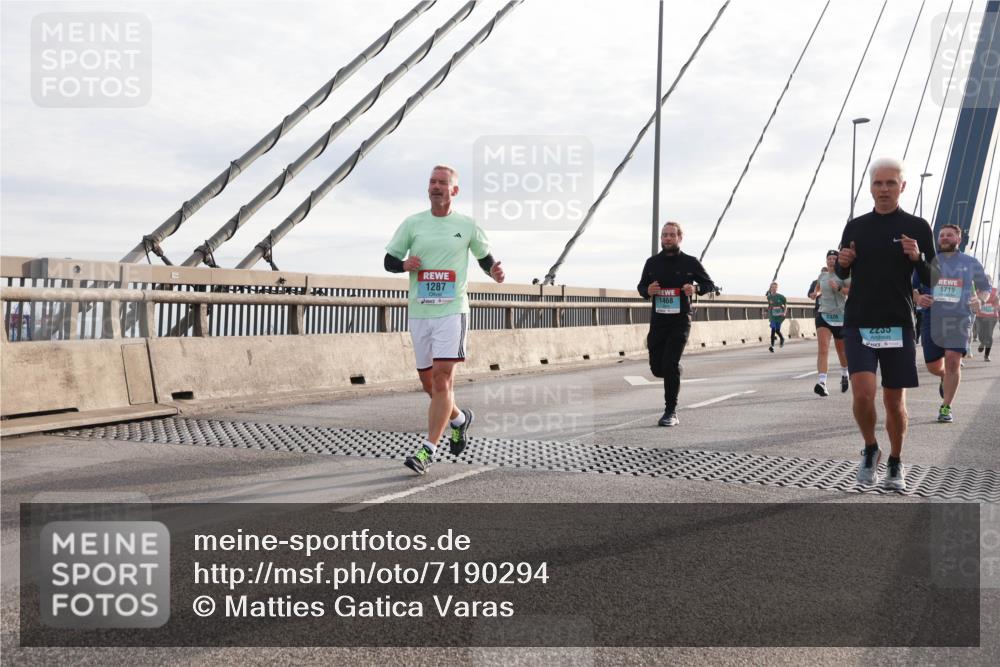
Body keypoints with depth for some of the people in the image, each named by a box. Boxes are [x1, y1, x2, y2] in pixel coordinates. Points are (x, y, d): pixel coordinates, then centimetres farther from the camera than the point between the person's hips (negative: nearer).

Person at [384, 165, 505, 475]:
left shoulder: (467, 226, 4)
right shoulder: (412, 223, 7)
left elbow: (485, 256, 17)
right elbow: (389, 260, 10)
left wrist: (494, 272, -5)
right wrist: (405, 264, -12)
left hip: (452, 310, -3)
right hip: (419, 312, 3)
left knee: (442, 377, -14)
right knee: (427, 381, 10)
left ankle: (428, 451, -12)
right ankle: (459, 418, 39)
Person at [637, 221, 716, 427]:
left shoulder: (690, 263, 1)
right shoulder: (652, 262, 8)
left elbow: (709, 284, 9)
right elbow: (641, 286, 18)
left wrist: (696, 288, -14)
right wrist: (647, 291, -7)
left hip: (680, 320, -3)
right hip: (658, 320, 4)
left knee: (670, 364, -16)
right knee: (657, 368, 4)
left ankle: (671, 412, -7)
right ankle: (675, 375, 41)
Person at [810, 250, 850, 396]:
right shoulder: (822, 275, 10)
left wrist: (839, 288, -27)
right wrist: (816, 293, 13)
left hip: (840, 317, -2)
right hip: (823, 315, 2)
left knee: (842, 350, 15)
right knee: (823, 349, -16)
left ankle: (844, 374, 44)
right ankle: (822, 383, -28)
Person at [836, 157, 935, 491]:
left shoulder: (918, 227, 2)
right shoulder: (855, 226, 7)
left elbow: (931, 280, 3)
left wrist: (918, 258, -17)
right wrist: (843, 263, -6)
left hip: (898, 325, 0)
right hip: (858, 324, 1)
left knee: (894, 400, 5)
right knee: (863, 393, -15)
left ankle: (895, 463, 25)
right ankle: (870, 449, 11)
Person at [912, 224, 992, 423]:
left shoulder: (971, 263, 9)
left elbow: (985, 287, 19)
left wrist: (979, 300, -4)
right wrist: (918, 298, -10)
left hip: (959, 319, -2)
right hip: (932, 319, 2)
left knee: (953, 361, -15)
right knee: (933, 366, 5)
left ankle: (946, 407, -2)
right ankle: (945, 378, 43)